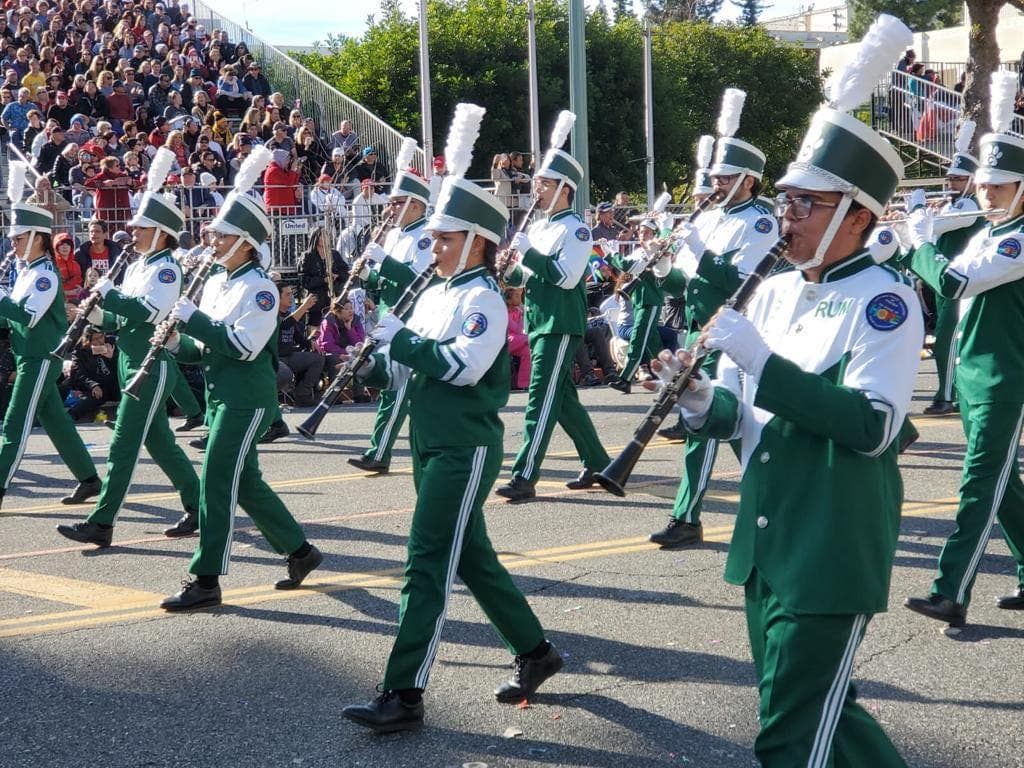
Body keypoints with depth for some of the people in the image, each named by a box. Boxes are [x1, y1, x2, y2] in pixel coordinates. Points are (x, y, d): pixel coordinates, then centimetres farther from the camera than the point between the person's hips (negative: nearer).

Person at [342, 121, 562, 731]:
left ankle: (405, 695, -11)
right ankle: (536, 653, 29)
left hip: (466, 449, -9)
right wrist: (370, 366, -4)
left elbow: (463, 366, -26)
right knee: (471, 558, 16)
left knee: (429, 565, -11)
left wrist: (402, 339, -19)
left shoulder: (484, 300, -12)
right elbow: (407, 366, 16)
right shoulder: (437, 295, 14)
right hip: (432, 445, 9)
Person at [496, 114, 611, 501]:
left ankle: (525, 476, -14)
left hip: (561, 324, -9)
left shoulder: (575, 229, -9)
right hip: (537, 322, 9)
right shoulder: (537, 227, 16)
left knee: (541, 399, -12)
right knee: (562, 397, 13)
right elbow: (525, 277, 20)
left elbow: (566, 276, -21)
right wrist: (509, 270, -3)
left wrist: (528, 252, -20)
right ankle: (597, 462, 24)